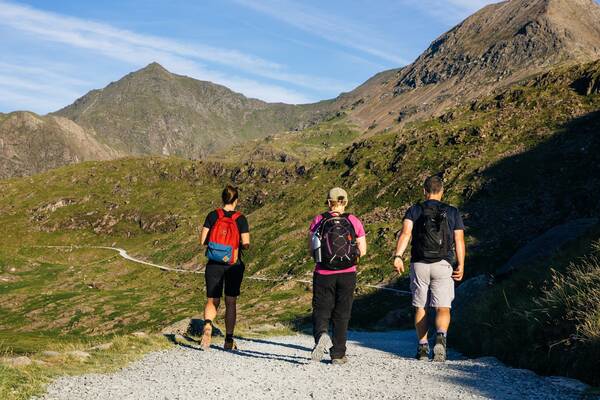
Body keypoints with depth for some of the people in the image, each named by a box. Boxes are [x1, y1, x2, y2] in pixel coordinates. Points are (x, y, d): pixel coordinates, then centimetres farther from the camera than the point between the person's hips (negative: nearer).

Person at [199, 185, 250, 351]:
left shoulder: (212, 215, -4)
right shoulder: (240, 219, -7)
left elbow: (203, 241, -5)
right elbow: (246, 245, -10)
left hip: (214, 265, 1)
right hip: (234, 265, 0)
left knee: (212, 301, 9)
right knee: (231, 302, 13)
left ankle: (207, 325, -23)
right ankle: (229, 340, 17)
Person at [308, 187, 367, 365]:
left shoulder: (318, 221, -3)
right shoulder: (354, 221, -1)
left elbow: (311, 250, -2)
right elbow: (362, 251, 0)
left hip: (323, 274, -1)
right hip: (347, 275, 1)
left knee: (321, 310, 9)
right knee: (341, 314, 11)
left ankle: (321, 334, -22)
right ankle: (338, 354, 15)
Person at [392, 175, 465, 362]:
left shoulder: (414, 210, 5)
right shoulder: (452, 212, 7)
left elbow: (405, 233, -11)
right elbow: (459, 240, 0)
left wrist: (398, 256, -18)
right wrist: (461, 265, 4)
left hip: (419, 264, 1)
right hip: (443, 265, -1)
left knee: (420, 307, 13)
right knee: (443, 308, -2)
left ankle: (422, 347, 13)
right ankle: (441, 337, -29)